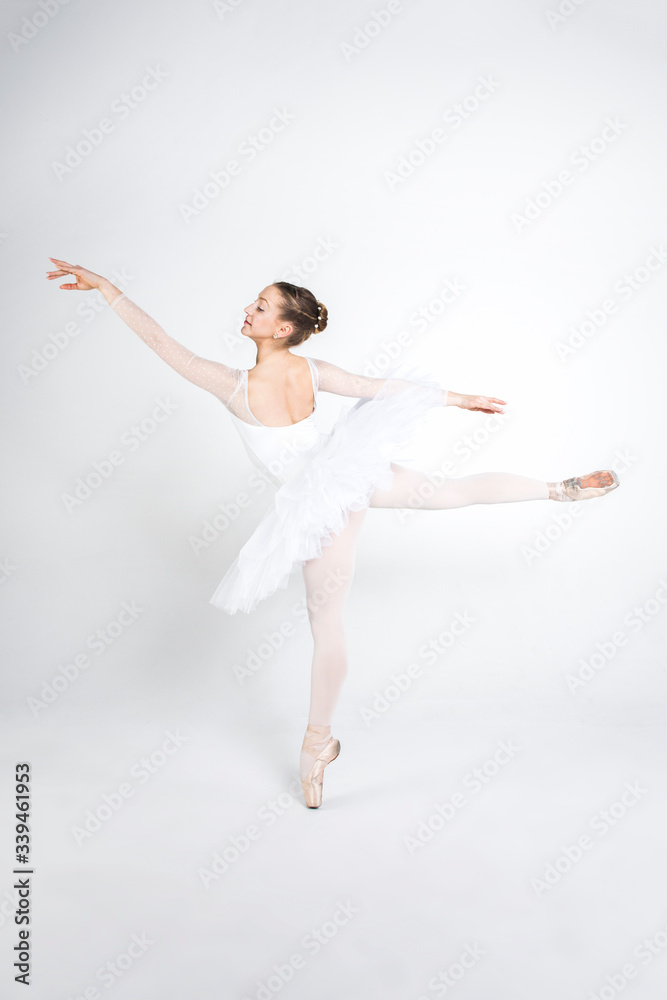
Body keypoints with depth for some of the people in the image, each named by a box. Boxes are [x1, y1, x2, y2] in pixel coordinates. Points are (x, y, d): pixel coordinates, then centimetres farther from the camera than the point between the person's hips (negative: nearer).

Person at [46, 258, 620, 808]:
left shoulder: (235, 387, -18)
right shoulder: (312, 372, -3)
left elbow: (159, 341, -17)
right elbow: (379, 387, 5)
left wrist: (108, 289, -10)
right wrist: (460, 398, 16)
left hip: (321, 506, -5)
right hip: (356, 474, 5)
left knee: (327, 622, 6)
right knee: (449, 491, 24)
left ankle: (319, 739, 21)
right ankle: (563, 488, 32)